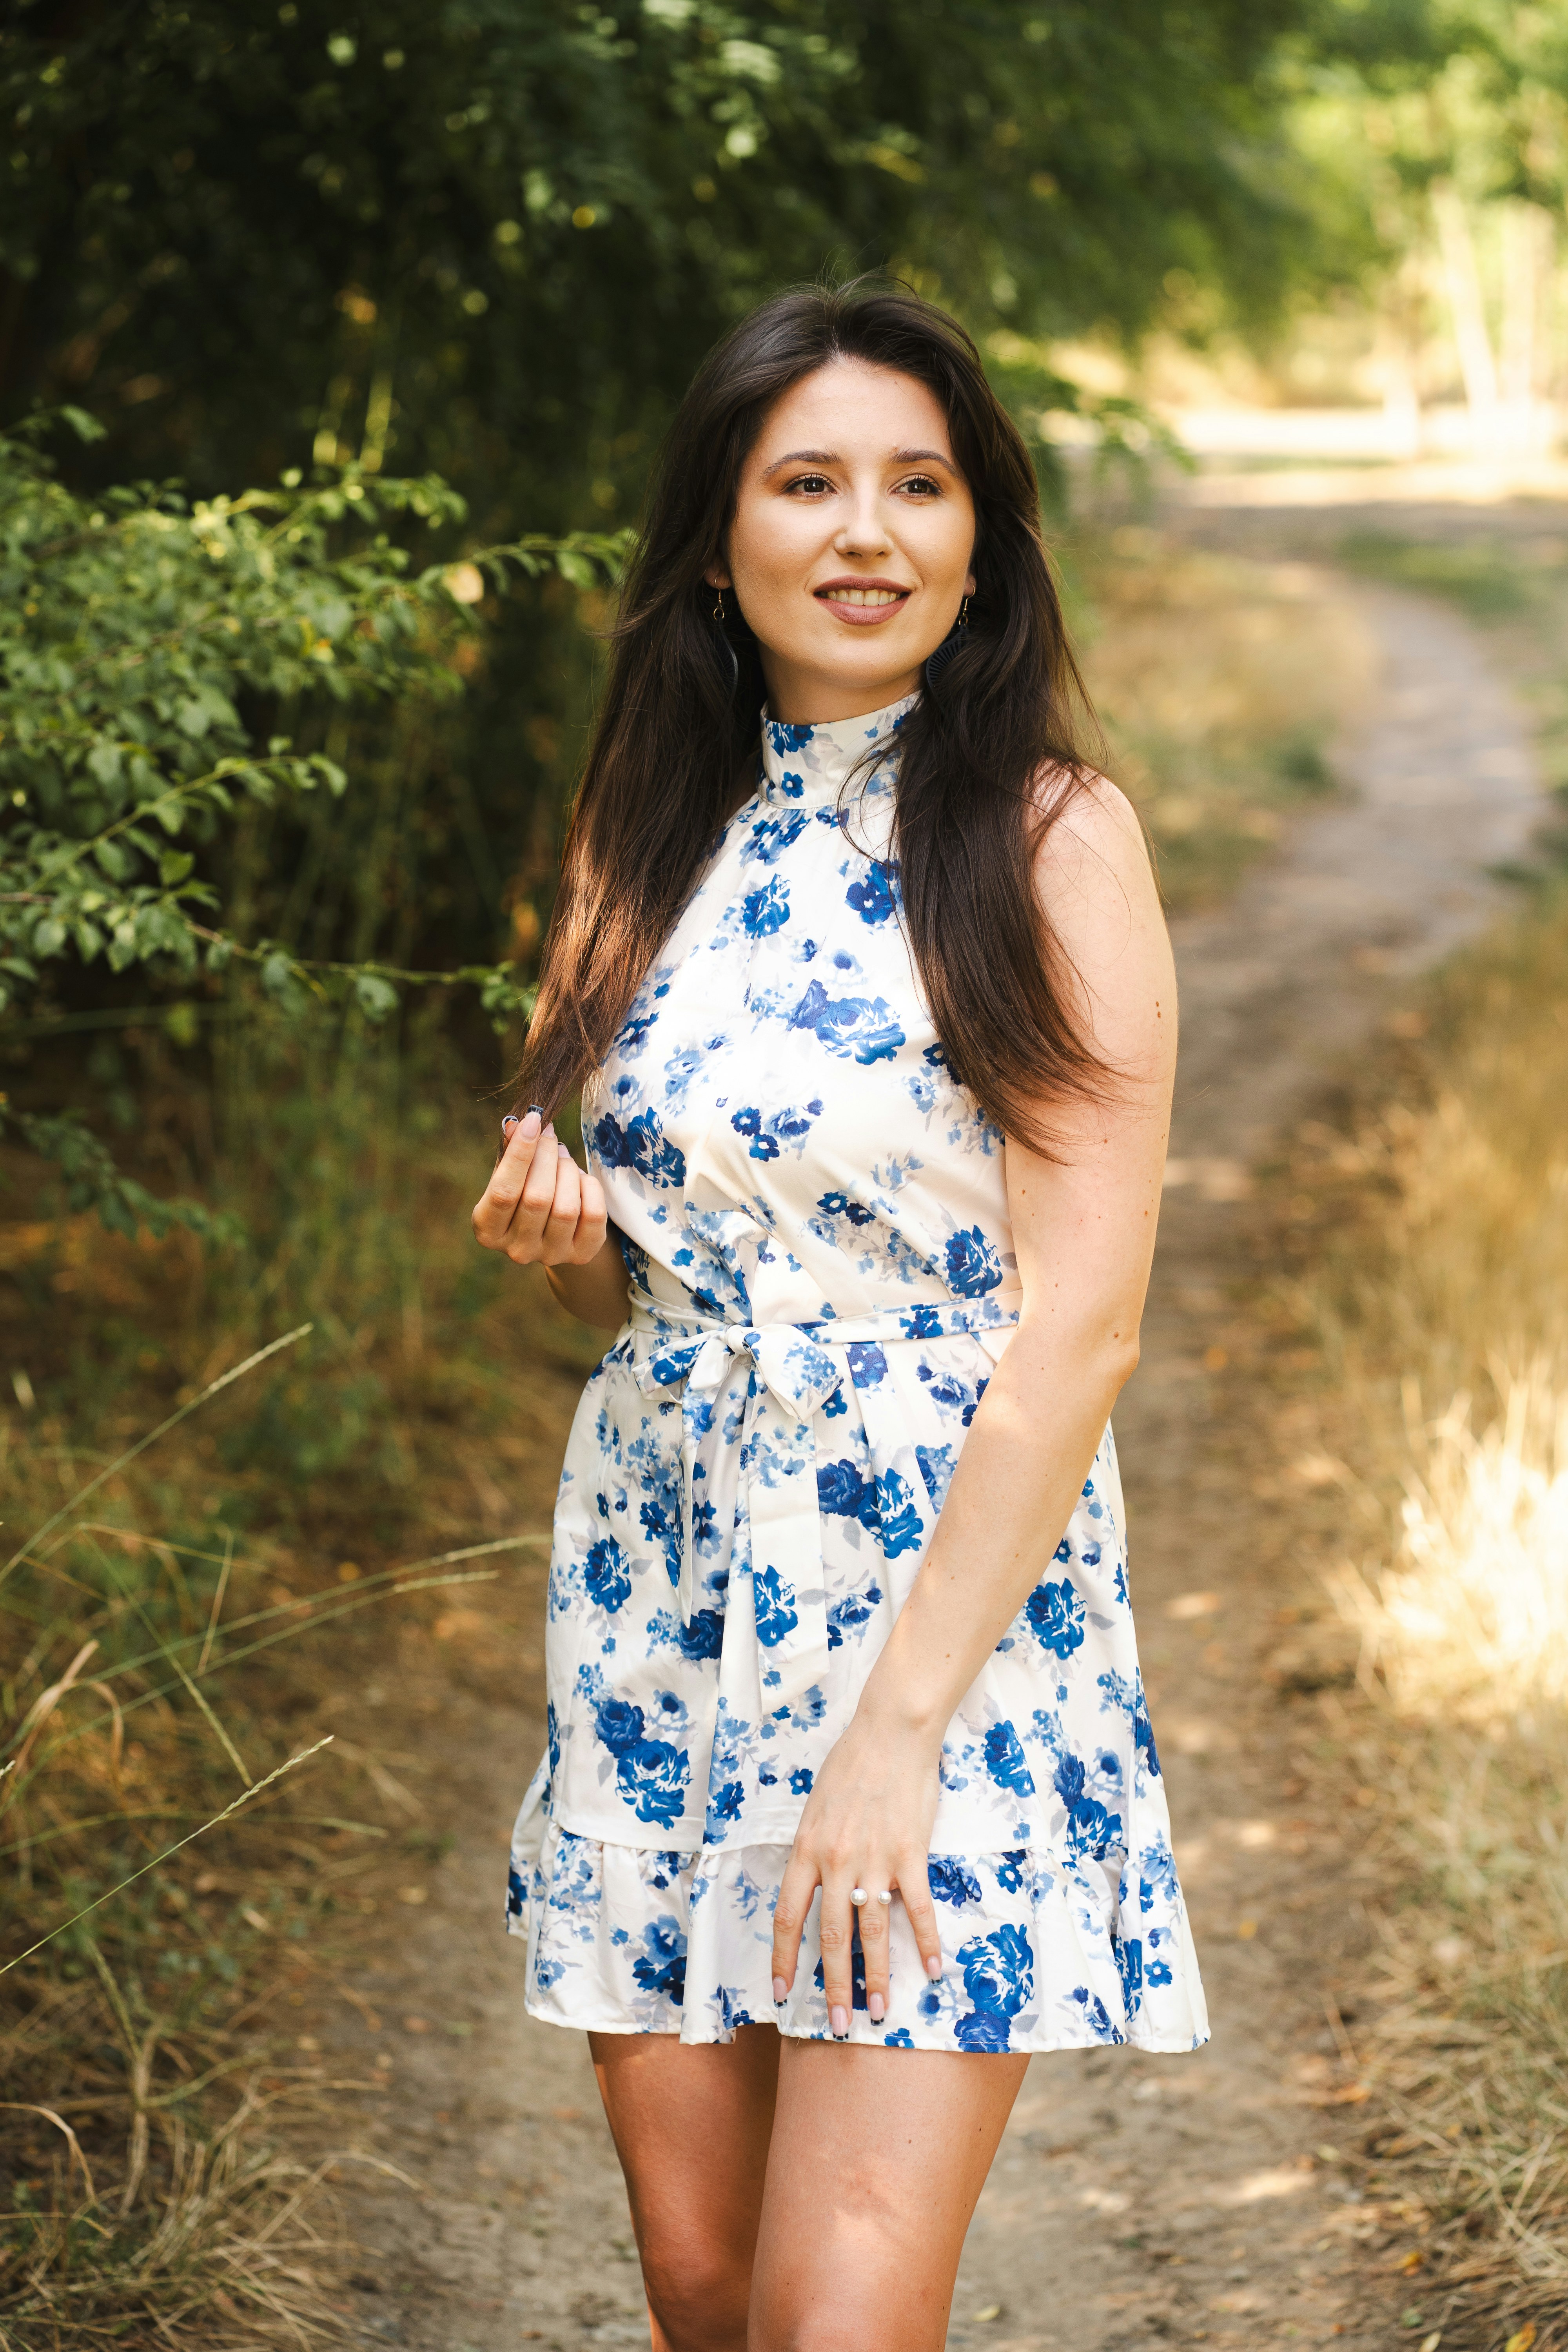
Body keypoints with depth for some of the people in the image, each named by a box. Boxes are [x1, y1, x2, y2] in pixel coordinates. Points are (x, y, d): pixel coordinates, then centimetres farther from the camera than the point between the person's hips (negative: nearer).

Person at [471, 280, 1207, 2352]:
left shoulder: (1054, 838, -7)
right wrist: (557, 1234, -5)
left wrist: (899, 1728, -17)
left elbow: (1080, 1326, -13)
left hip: (958, 1591, -5)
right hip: (665, 1581, 5)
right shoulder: (652, 838, 9)